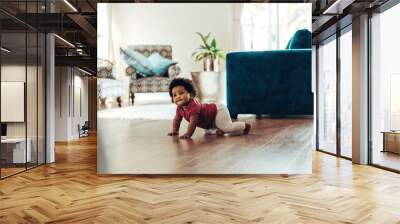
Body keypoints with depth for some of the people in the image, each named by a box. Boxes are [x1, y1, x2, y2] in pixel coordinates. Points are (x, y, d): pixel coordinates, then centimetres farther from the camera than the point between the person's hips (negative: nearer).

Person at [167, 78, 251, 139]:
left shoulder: (193, 106, -32)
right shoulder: (180, 108, -4)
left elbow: (193, 122, -37)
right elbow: (176, 120, 7)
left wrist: (188, 134, -38)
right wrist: (175, 131, -2)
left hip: (218, 110, -10)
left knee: (228, 127, -20)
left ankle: (245, 126, 0)